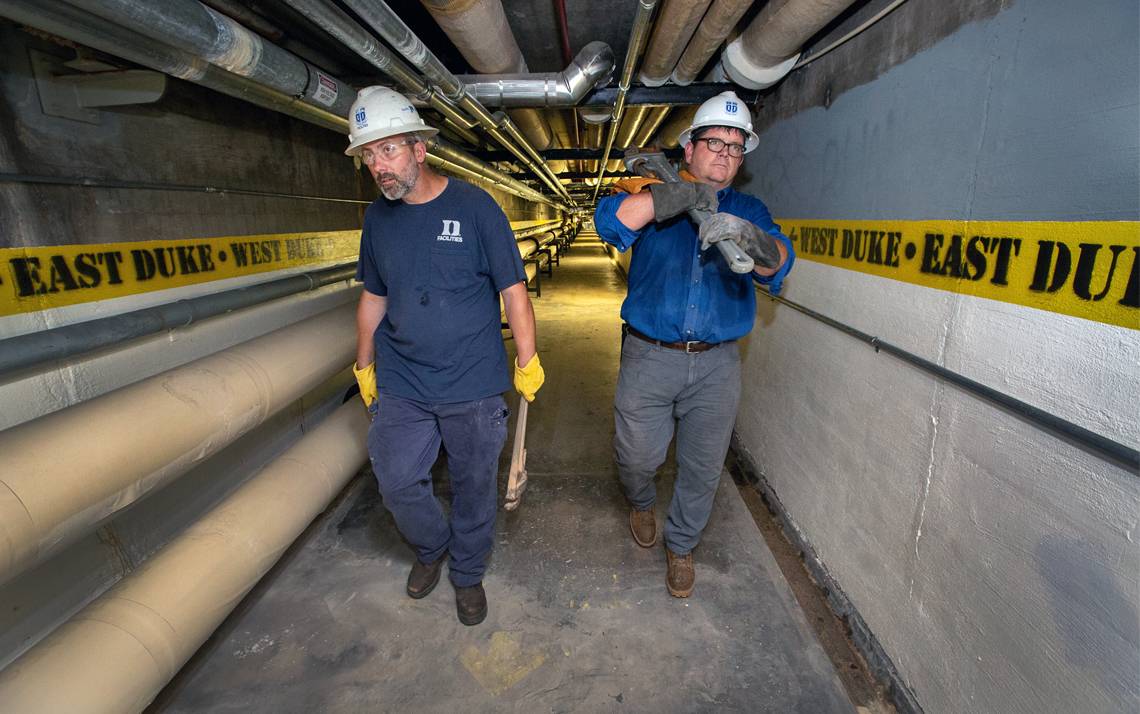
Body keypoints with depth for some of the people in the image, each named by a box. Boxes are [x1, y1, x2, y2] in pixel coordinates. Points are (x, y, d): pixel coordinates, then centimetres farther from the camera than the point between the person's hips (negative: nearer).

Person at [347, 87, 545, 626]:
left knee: (474, 488, 10)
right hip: (401, 385, 4)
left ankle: (468, 573, 37)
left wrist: (527, 362, -8)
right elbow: (373, 298, 14)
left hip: (473, 386, -3)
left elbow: (513, 291, -7)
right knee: (397, 483, 9)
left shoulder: (474, 207, -8)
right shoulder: (377, 218, 5)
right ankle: (431, 548, 41)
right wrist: (364, 365, 17)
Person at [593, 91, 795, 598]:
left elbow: (777, 262, -11)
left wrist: (748, 237, -35)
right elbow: (608, 222, -17)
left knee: (702, 468, 12)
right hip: (649, 357, -1)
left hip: (716, 365, 2)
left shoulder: (748, 210, 9)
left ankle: (681, 545, 37)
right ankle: (641, 503, 44)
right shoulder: (654, 199, 5)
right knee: (638, 455, 8)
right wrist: (677, 194, -28)